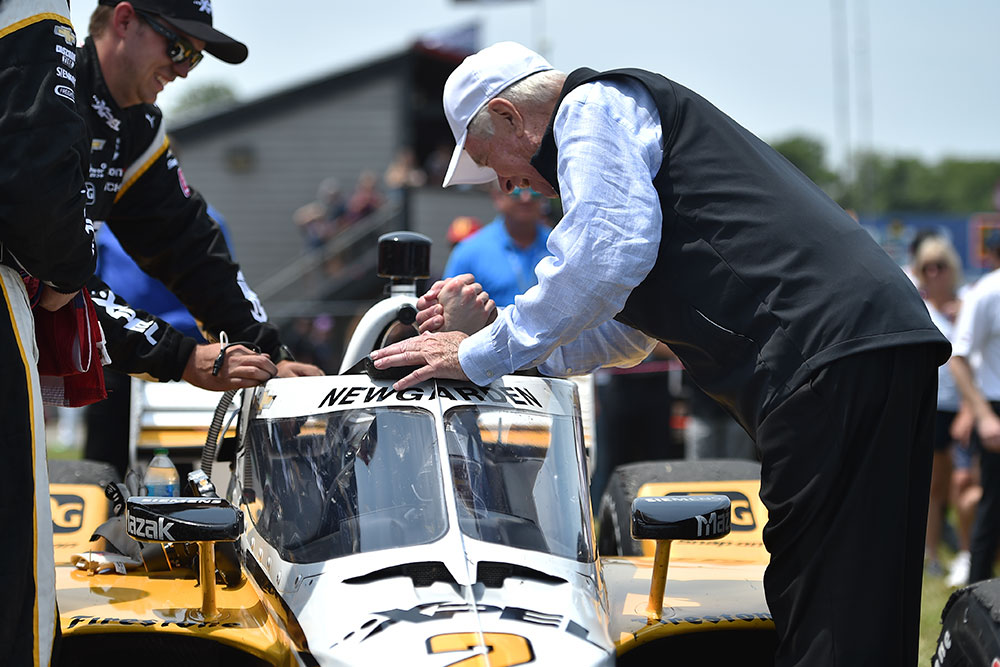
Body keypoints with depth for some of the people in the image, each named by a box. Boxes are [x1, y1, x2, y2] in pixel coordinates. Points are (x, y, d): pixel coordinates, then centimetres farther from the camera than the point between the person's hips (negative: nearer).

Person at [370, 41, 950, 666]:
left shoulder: (594, 106, 4)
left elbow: (609, 252, -14)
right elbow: (621, 338, 38)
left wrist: (481, 354, -3)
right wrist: (491, 329, 27)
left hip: (832, 350, -10)